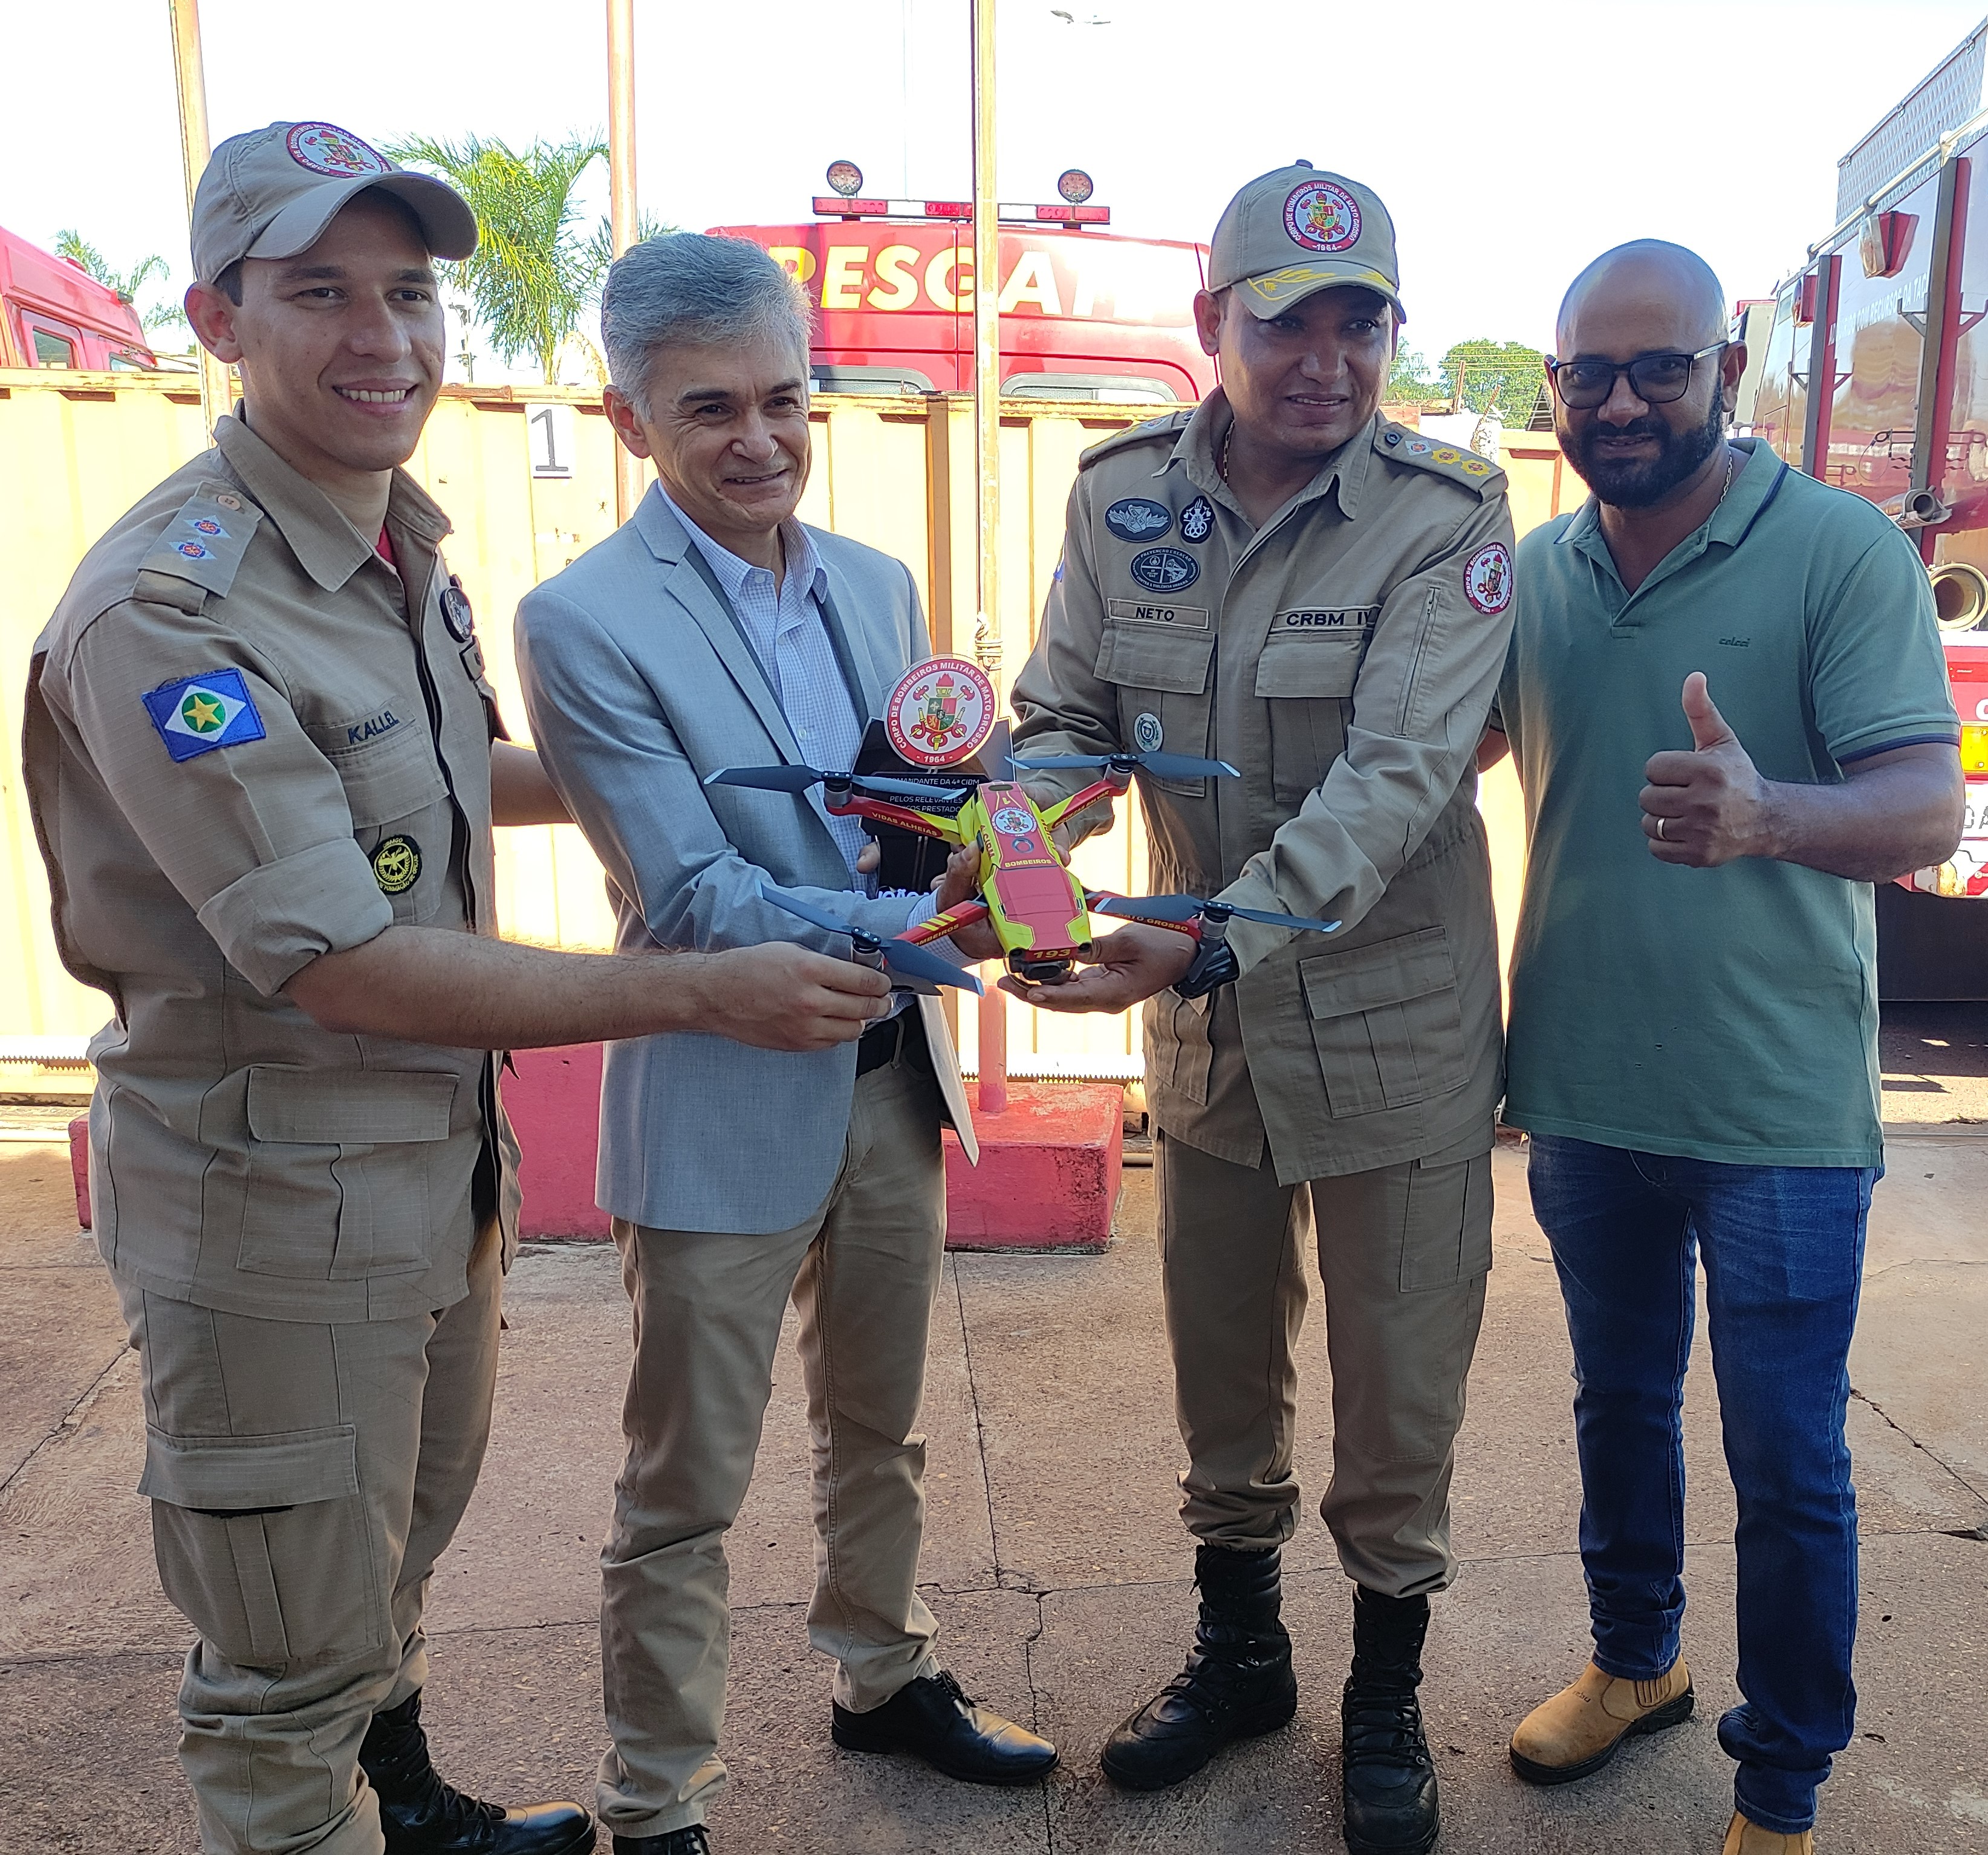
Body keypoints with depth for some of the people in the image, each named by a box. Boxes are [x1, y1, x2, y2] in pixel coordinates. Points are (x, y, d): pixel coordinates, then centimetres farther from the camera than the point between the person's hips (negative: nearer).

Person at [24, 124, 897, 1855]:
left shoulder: (408, 552, 4)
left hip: (442, 1157, 9)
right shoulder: (166, 607, -25)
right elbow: (349, 967, -28)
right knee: (297, 1657, 12)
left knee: (401, 1543, 30)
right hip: (273, 1200, -9)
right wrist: (704, 990, -26)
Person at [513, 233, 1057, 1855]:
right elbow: (694, 899, -19)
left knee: (880, 1430, 24)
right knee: (685, 1494, 10)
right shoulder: (585, 622, -14)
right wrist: (914, 922, -29)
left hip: (892, 1079, 6)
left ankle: (888, 1680, 47)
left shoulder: (879, 585, 5)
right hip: (724, 1108, -6)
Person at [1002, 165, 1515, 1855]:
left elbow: (1396, 778, -25)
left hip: (1394, 1022, -3)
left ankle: (1387, 1700, 38)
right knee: (1222, 1372, 20)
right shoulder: (1122, 497, -3)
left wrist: (1215, 938, -38)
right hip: (1203, 1021, 4)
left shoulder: (1445, 519, -15)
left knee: (1398, 1397, 11)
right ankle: (1240, 1651, 45)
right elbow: (1067, 717, 1)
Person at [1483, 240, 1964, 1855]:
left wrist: (1764, 817, -41)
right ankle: (1635, 1661, 44)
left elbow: (1928, 809, -20)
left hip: (1779, 1110, -4)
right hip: (1585, 1092, 4)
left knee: (1787, 1458, 7)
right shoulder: (1531, 572, 2)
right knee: (1620, 1401, 21)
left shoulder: (1846, 552, -10)